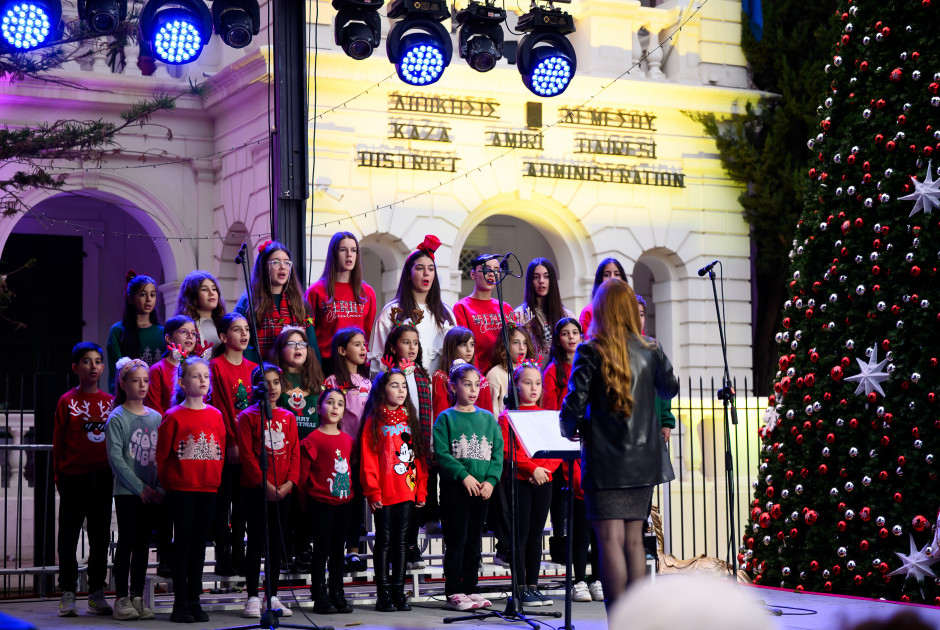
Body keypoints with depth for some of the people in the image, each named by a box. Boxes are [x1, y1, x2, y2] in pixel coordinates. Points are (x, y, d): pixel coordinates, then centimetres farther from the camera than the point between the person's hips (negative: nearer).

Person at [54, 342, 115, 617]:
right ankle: (67, 594, 10)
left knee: (100, 537, 8)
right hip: (74, 478, -3)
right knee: (69, 536, 3)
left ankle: (97, 594, 16)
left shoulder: (110, 402, 7)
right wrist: (59, 477, -3)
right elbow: (59, 443, -1)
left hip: (103, 478, 3)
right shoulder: (67, 401, -2)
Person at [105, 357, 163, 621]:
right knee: (126, 542, -2)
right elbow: (115, 458, -10)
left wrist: (160, 488, -2)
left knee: (143, 543, 7)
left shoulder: (156, 417, 10)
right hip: (127, 491, -4)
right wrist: (140, 487, -12)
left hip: (152, 493, 4)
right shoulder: (117, 418, -4)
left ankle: (137, 597, 13)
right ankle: (121, 598, 4)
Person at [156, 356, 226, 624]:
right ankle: (180, 604, 4)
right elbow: (162, 454, -1)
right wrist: (166, 484, 4)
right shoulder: (173, 416, -6)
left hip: (208, 488, 4)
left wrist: (215, 479, 8)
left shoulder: (215, 415, 8)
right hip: (181, 488, -4)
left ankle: (194, 601, 15)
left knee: (199, 544, 8)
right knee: (183, 543, 0)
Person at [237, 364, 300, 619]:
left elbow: (295, 453, 8)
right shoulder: (248, 417, -2)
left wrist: (289, 483, -6)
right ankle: (253, 598, 3)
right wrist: (265, 483, -15)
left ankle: (272, 596, 14)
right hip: (255, 490, -4)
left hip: (283, 490, 4)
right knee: (256, 541, -2)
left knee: (276, 543, 7)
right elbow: (247, 455, -8)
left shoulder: (288, 417, 11)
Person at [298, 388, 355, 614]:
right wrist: (305, 500, -3)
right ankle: (320, 597, 6)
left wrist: (351, 493, 10)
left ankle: (338, 595, 19)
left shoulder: (347, 440, 10)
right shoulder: (312, 440, -8)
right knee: (322, 550, -1)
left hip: (343, 502, 5)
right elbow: (303, 473, -6)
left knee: (338, 550, 11)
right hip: (320, 504, -5)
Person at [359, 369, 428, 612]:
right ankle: (383, 594, 5)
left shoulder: (410, 419, 12)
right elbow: (368, 459, -6)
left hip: (408, 491, 4)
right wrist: (372, 491, -13)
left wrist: (421, 489, 6)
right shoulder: (374, 421, -1)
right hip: (384, 494, -4)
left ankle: (399, 592, 13)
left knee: (401, 540, 8)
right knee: (384, 540, 1)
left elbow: (419, 456, 13)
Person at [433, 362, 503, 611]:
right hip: (454, 488, -4)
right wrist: (464, 476, -18)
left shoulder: (487, 418, 11)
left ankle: (471, 589, 17)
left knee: (474, 541, 10)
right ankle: (454, 592, 4)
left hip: (482, 489, 4)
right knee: (456, 542, -2)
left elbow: (498, 452, 7)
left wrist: (491, 479, -8)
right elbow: (441, 453, -10)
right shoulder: (446, 419, -2)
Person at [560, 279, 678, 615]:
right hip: (644, 460, 4)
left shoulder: (590, 352, -9)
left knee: (610, 540, -4)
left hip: (605, 461, -4)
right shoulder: (651, 351, 3)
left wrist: (570, 430, 6)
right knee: (634, 539, 11)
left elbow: (574, 402, -13)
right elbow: (671, 390, 19)